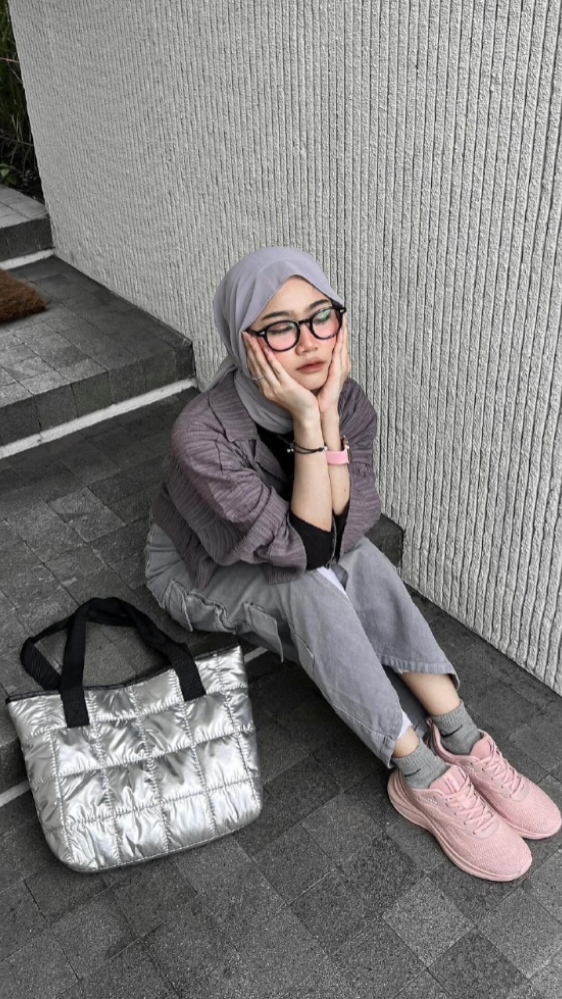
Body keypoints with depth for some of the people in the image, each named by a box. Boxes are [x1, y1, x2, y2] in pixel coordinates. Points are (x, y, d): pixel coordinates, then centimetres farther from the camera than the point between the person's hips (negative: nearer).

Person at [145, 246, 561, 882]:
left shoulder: (345, 401, -18)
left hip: (292, 565, 4)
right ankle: (424, 775, -26)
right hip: (200, 572, -4)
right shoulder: (204, 434, -34)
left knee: (360, 559, -26)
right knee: (309, 585, -32)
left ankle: (458, 738, -24)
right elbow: (306, 548, -34)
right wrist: (306, 421, -42)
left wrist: (328, 414, -36)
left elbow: (340, 530, -26)